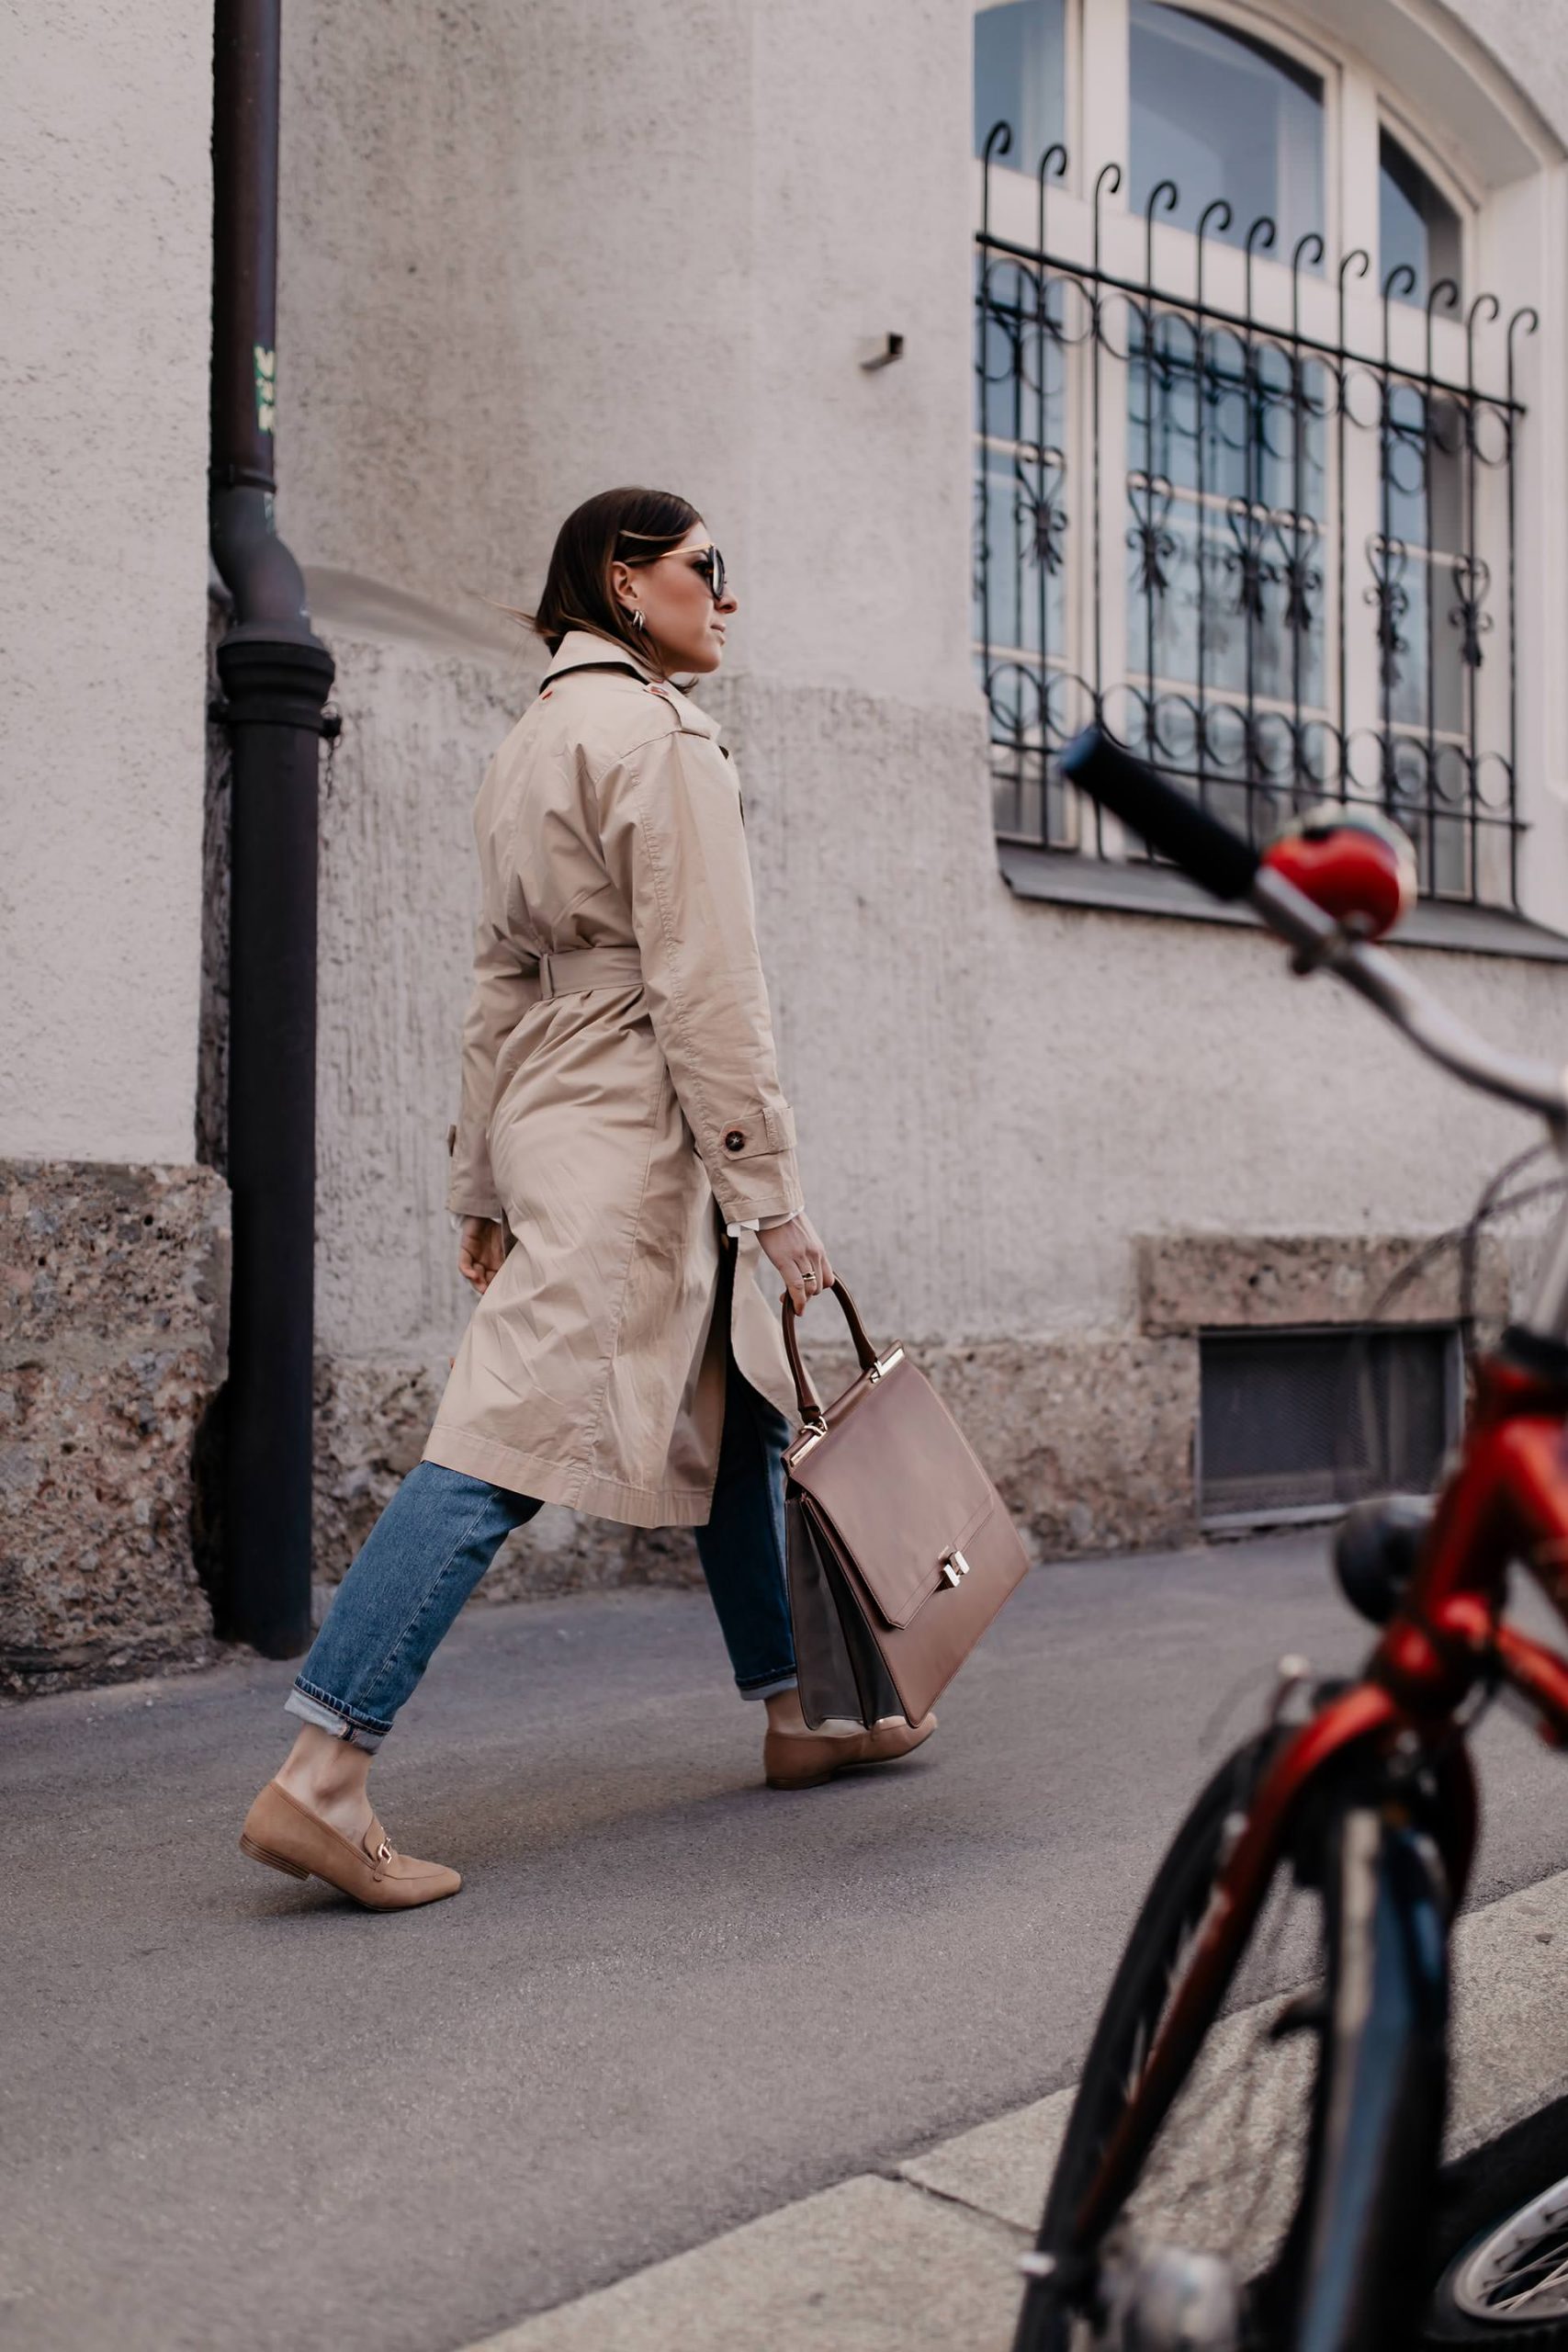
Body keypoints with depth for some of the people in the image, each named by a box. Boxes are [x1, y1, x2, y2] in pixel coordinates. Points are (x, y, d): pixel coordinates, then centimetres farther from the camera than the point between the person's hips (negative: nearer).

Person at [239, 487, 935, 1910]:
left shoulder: (535, 741, 19)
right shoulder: (659, 736, -10)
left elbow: (503, 980, 18)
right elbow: (704, 990, -16)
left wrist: (484, 1188, 19)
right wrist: (771, 1192, -14)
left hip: (554, 1121, 10)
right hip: (635, 1136, -10)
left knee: (738, 1420, 18)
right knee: (510, 1443, -11)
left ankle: (797, 1715, 30)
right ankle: (319, 1782, -9)